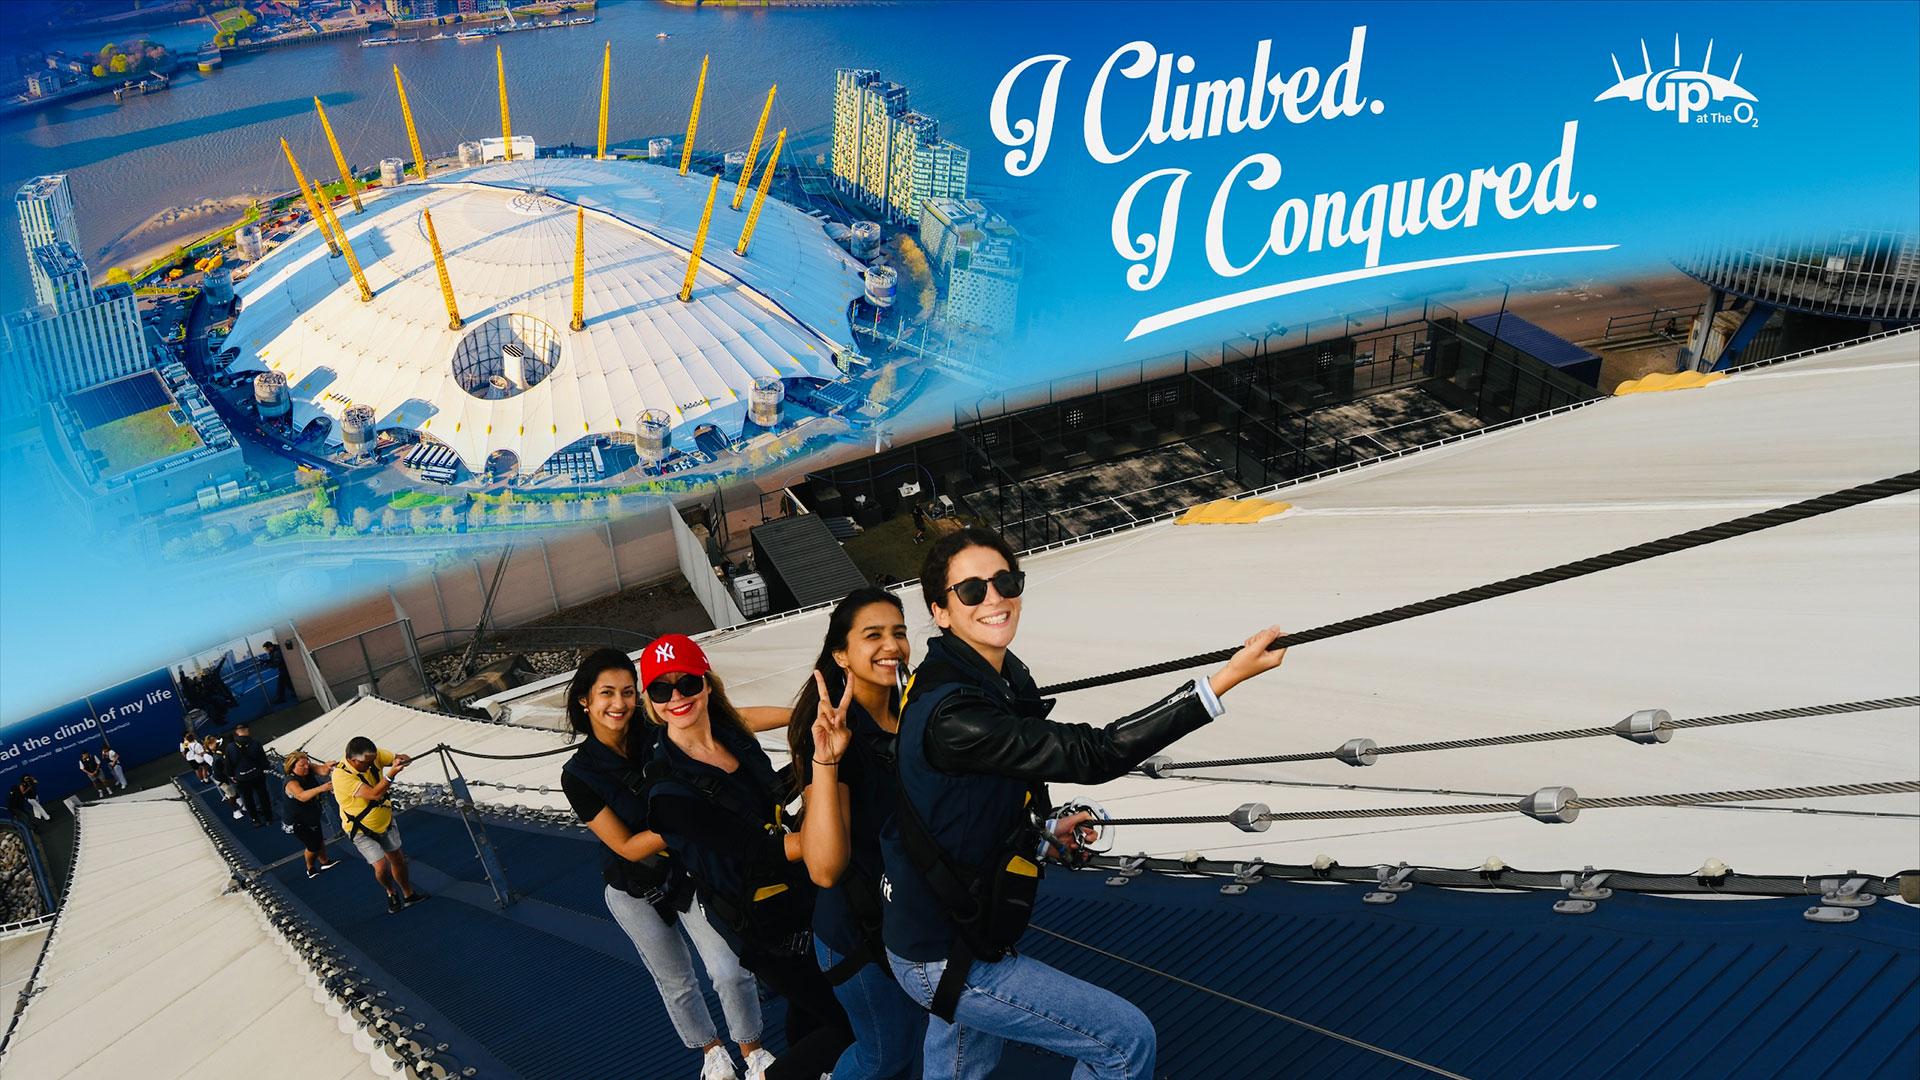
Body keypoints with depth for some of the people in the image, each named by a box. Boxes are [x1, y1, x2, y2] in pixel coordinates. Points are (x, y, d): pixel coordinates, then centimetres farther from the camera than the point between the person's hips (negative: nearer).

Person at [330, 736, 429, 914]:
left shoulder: (373, 755, -19)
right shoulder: (341, 776, -34)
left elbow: (401, 758, -9)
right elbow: (375, 794, -39)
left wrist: (403, 759, -32)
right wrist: (391, 774, -51)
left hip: (385, 820, 5)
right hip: (362, 830, -5)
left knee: (397, 858, 17)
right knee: (381, 867, -10)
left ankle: (408, 894, 38)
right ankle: (391, 893, 22)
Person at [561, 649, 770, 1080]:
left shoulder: (654, 737, -16)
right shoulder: (578, 774, -20)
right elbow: (627, 847, -22)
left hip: (691, 872, 1)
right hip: (636, 893, -1)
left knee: (729, 969, -3)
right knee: (676, 983, 17)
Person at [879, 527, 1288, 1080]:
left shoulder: (994, 680, 0)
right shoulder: (952, 713, -31)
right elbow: (1090, 755, -35)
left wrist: (1046, 833, 9)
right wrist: (1226, 679, -38)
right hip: (948, 963, -10)